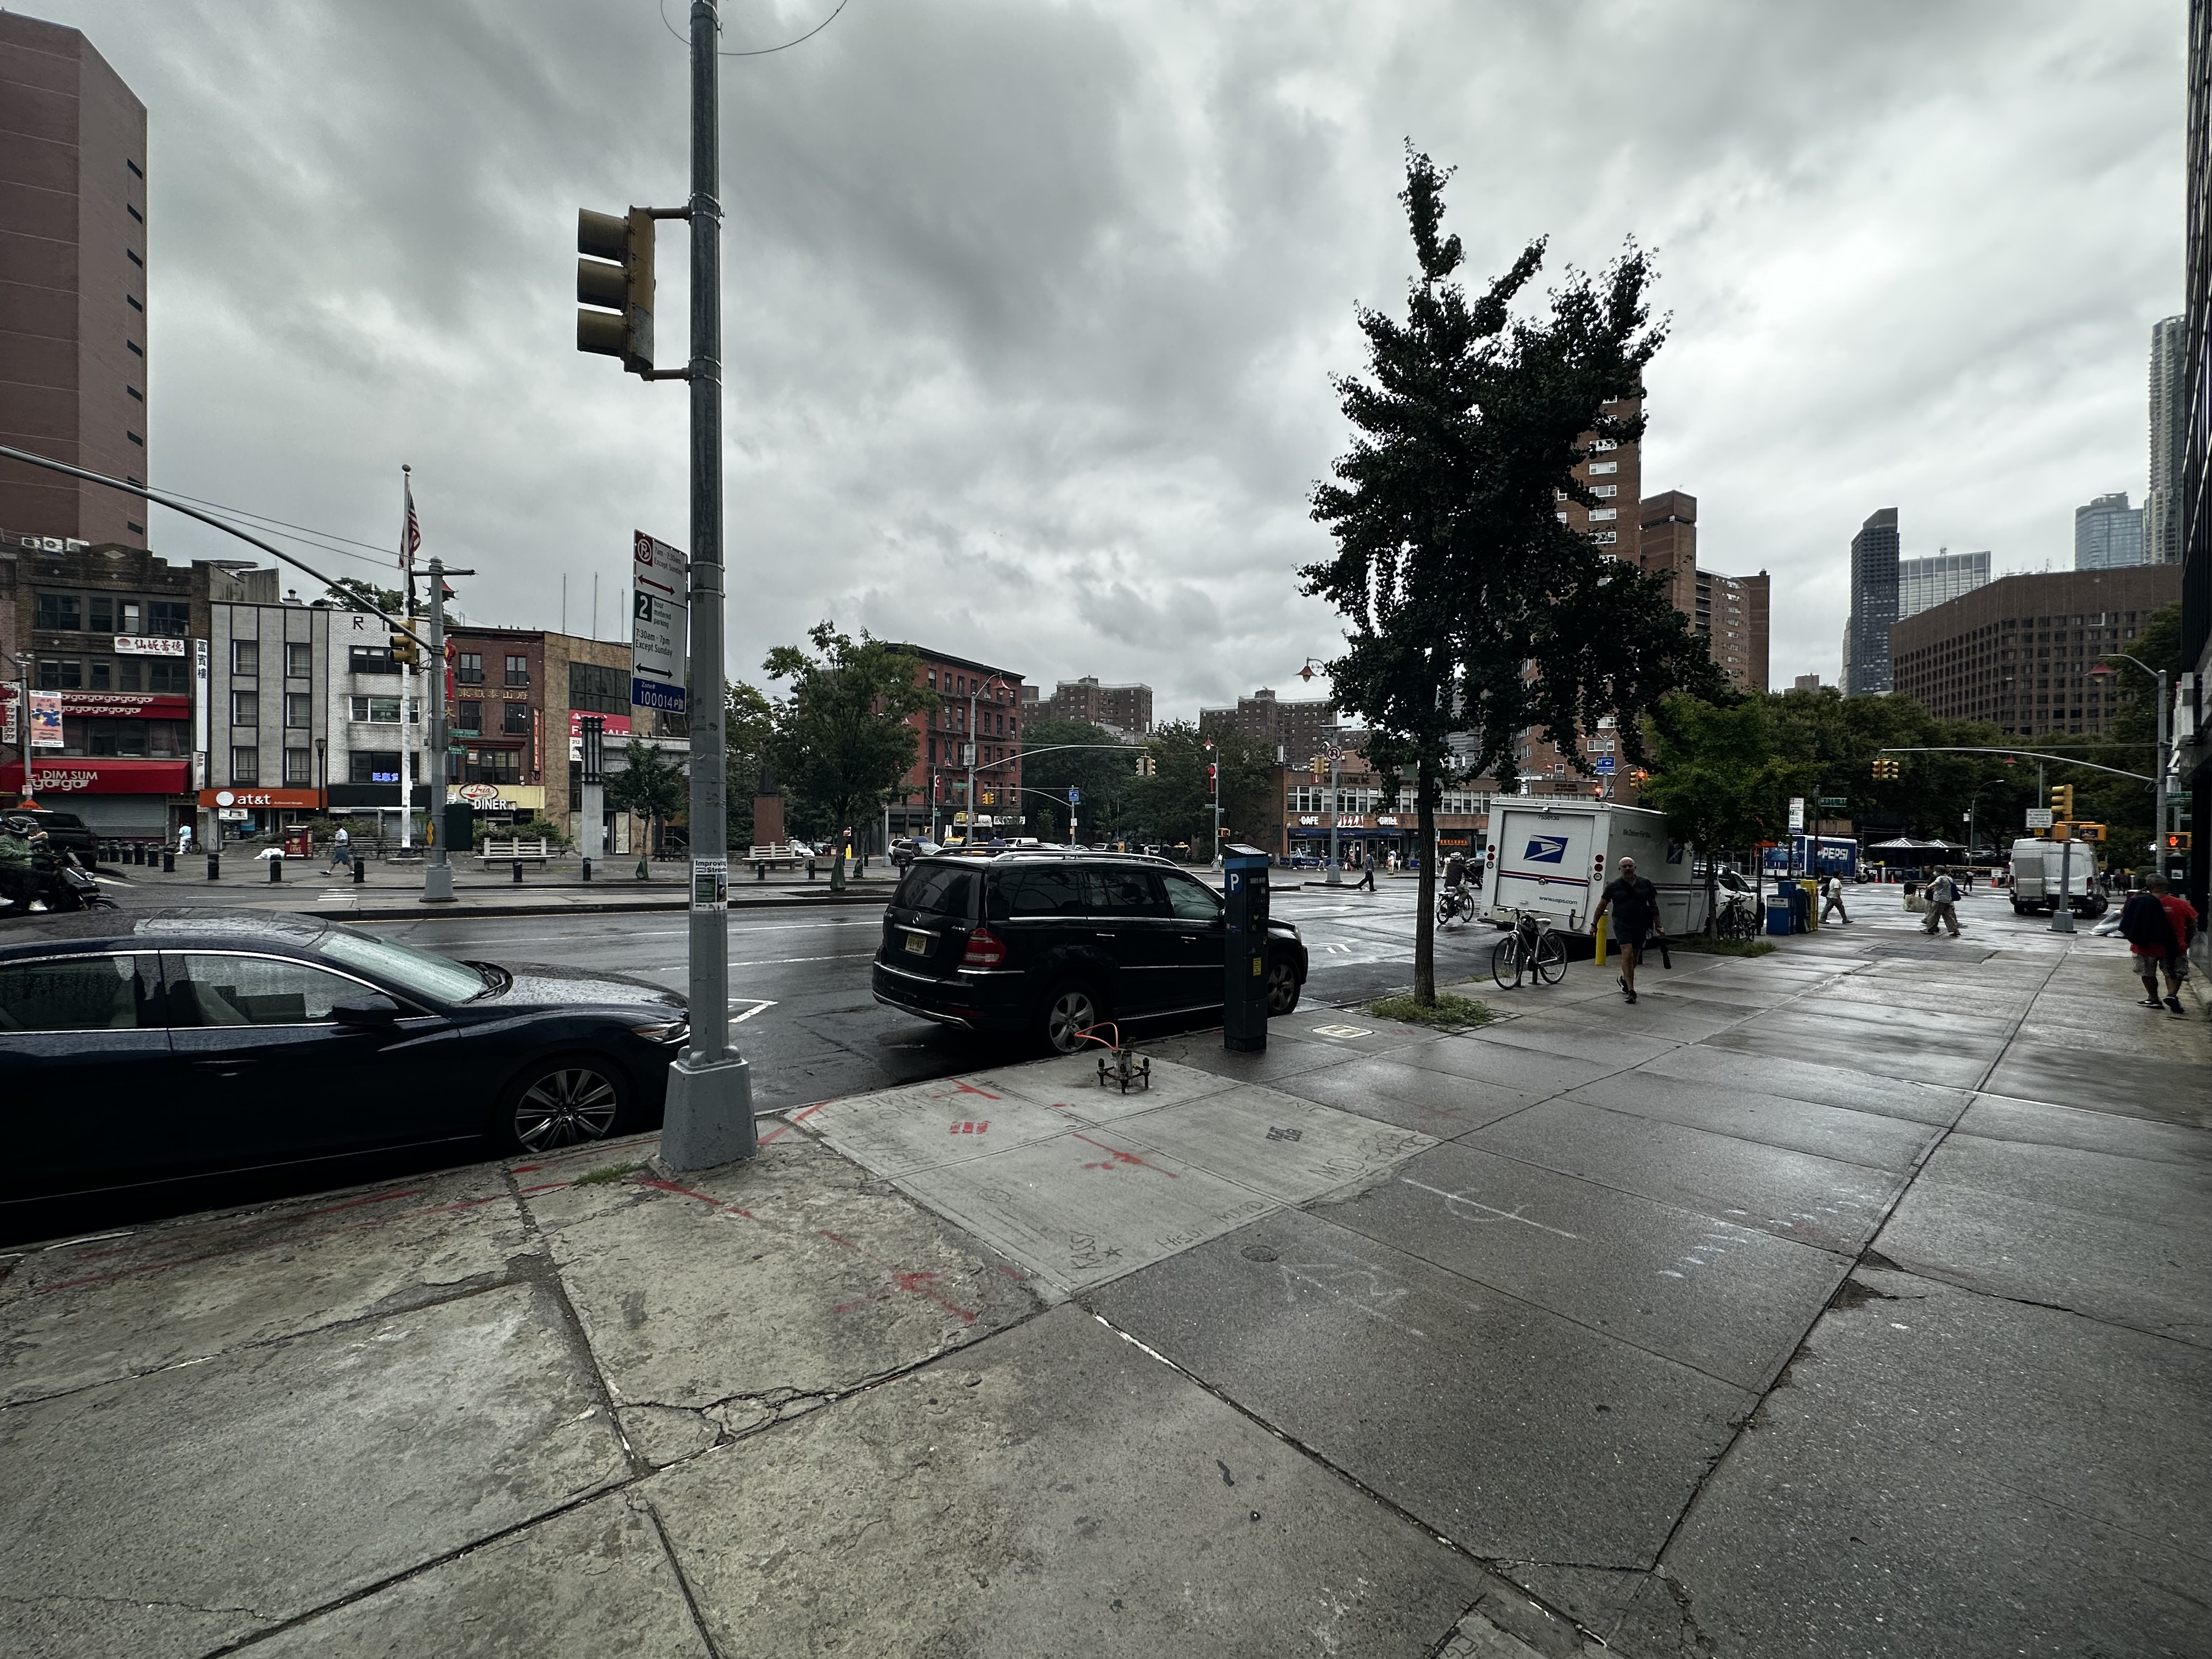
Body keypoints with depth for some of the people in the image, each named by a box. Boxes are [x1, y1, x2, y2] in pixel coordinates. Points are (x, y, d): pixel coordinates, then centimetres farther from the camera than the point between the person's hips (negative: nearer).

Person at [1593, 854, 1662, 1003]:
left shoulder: (1645, 884, 6)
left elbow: (1653, 905, 12)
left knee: (1635, 957, 12)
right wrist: (1594, 924, 5)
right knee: (1627, 954, -13)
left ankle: (1624, 979, 39)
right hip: (1622, 925, -3)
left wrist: (1658, 925, 10)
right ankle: (1631, 991, -11)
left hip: (1640, 926, 3)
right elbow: (1602, 906, 4)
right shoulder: (1613, 885, -1)